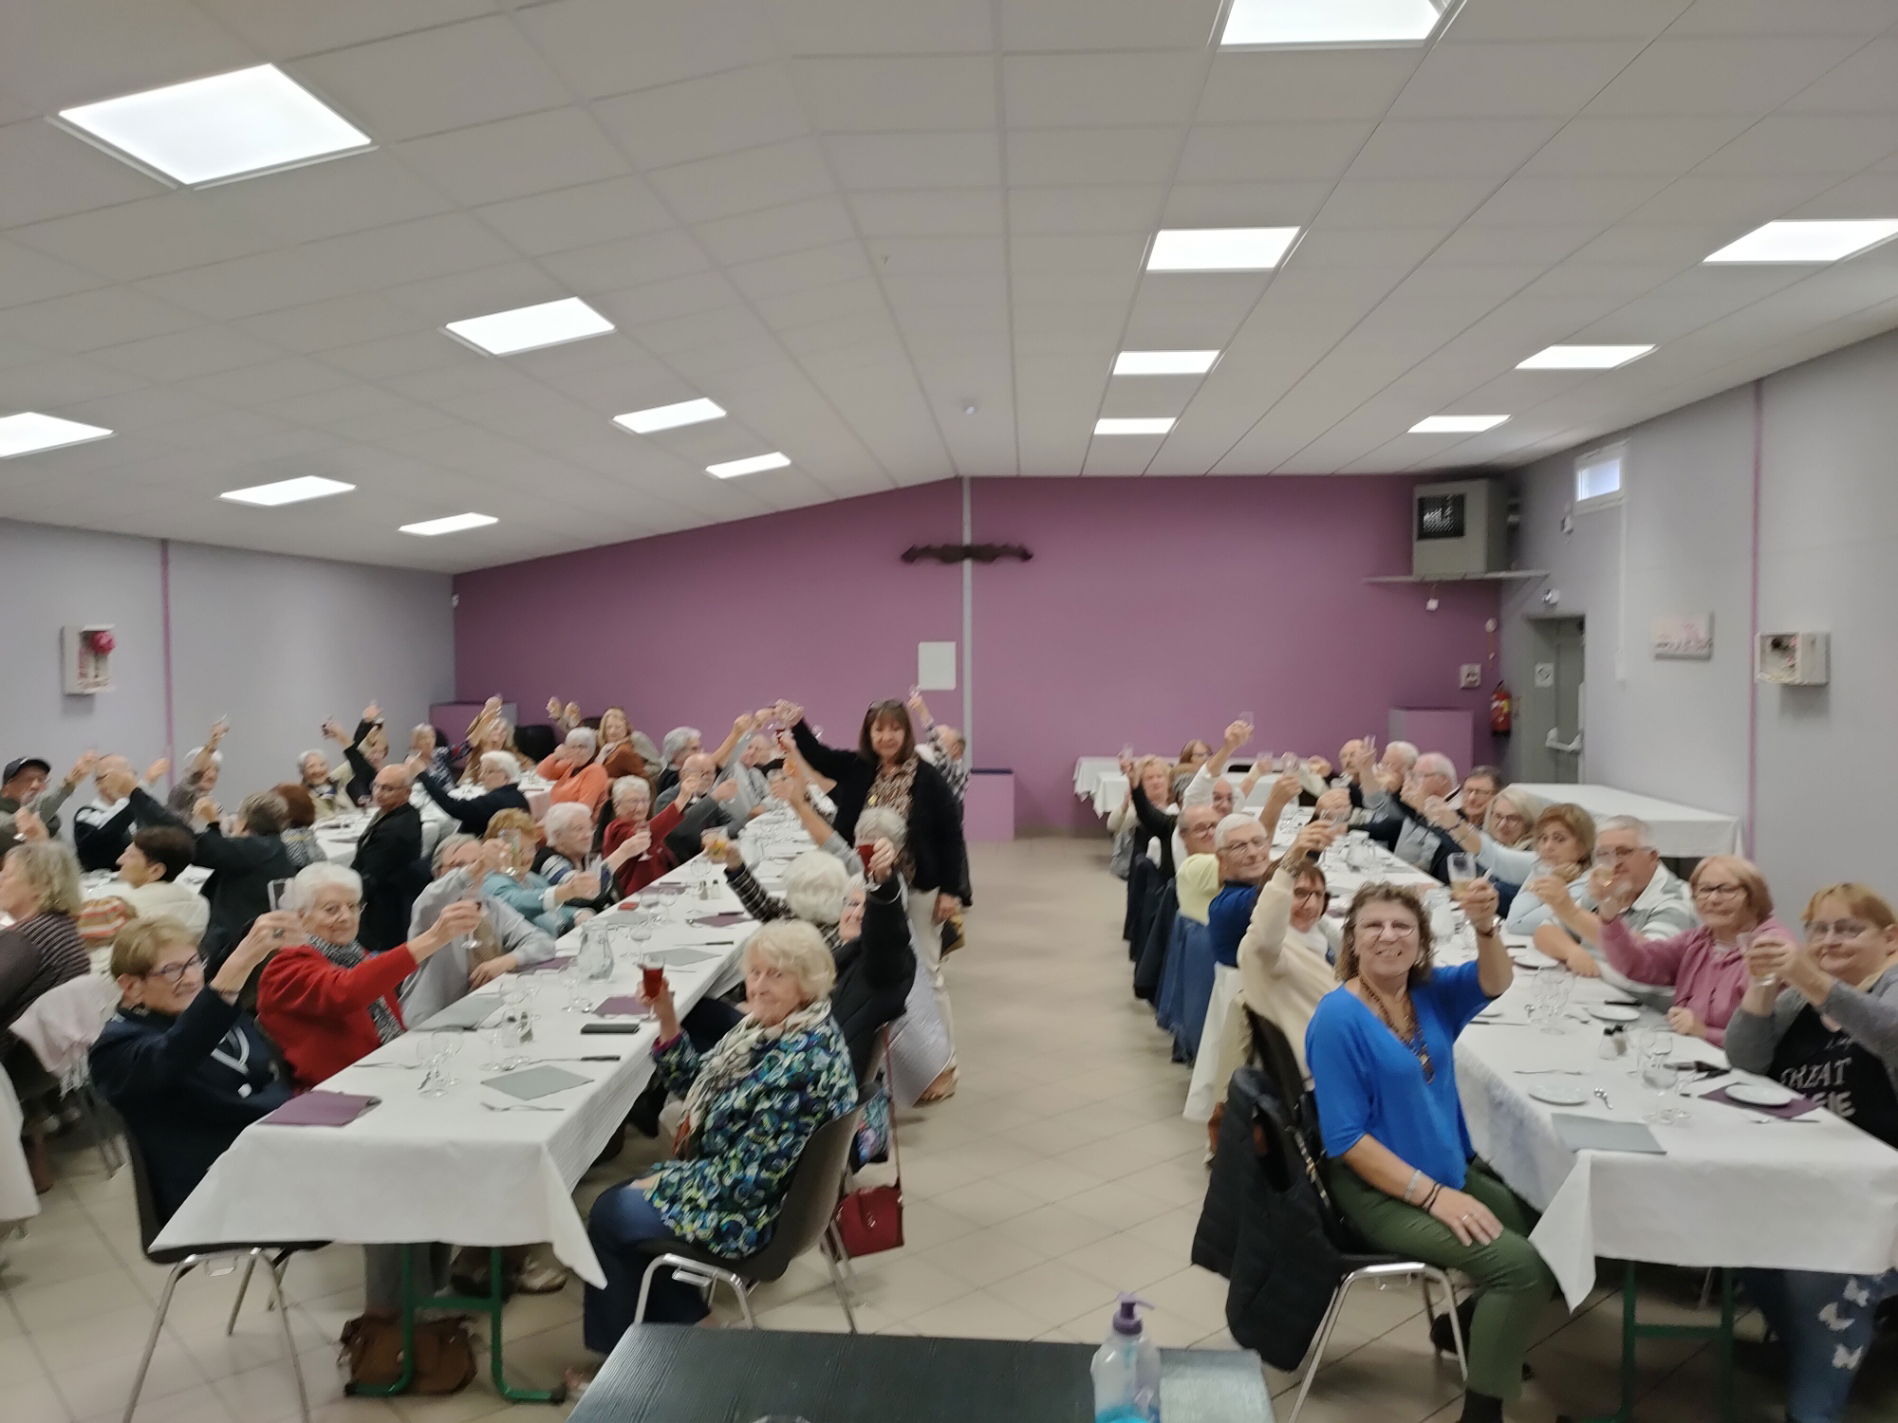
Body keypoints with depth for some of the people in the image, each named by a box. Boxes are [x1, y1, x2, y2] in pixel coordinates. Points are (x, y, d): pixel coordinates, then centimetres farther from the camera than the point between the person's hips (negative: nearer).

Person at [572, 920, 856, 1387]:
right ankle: (675, 1327, 30)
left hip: (751, 1211, -9)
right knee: (620, 1199, 20)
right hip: (727, 1177, 9)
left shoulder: (800, 1061, -31)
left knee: (608, 1217, 5)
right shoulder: (770, 1027, -2)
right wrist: (667, 1021, -9)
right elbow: (698, 1086, 7)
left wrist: (665, 1181, -15)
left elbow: (748, 1175, -28)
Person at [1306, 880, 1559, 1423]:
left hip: (1453, 1171, 8)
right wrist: (1434, 1195, -23)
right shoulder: (1337, 1018, -18)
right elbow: (1346, 1139, -19)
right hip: (1382, 1191, -8)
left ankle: (1464, 1326, 26)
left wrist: (1485, 925, -35)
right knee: (1522, 1265, -18)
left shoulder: (1430, 991, 2)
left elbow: (1494, 982, -15)